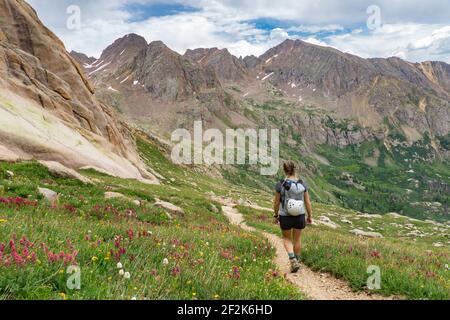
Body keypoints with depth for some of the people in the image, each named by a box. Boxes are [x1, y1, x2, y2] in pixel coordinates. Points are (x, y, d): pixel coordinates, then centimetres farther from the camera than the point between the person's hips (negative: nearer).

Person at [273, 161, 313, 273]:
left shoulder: (280, 185, -14)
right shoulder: (302, 184, -8)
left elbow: (277, 203, -6)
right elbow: (308, 202, -4)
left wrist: (276, 216, 9)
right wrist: (310, 216, 9)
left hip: (285, 217, -2)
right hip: (299, 216, 2)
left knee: (287, 239, 19)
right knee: (297, 239, 22)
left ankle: (293, 260, 0)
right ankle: (297, 260, 35)